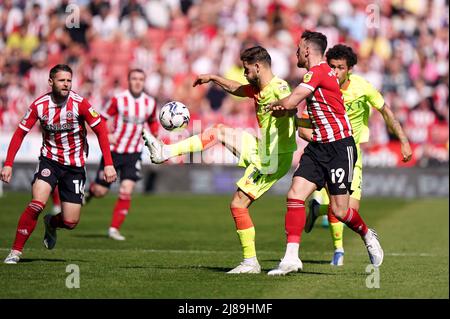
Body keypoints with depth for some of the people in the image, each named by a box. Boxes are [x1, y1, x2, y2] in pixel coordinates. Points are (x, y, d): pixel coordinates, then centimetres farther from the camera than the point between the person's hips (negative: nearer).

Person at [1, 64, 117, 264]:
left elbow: (101, 130, -10)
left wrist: (108, 164, -16)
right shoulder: (39, 105, -11)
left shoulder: (79, 103, -15)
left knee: (71, 222, -2)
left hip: (75, 166, 0)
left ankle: (51, 223, 36)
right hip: (50, 160, 0)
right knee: (37, 204, -24)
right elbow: (20, 133, -2)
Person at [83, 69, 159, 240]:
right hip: (113, 151, -2)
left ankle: (114, 228, -3)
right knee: (101, 191, 3)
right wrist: (106, 135, -23)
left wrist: (156, 135, 1)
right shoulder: (118, 100, -11)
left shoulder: (150, 103, 1)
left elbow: (152, 122, 20)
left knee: (126, 191, -12)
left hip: (133, 154, 2)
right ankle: (89, 191, 40)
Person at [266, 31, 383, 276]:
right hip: (318, 146, 9)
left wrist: (273, 105, 3)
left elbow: (290, 102, -19)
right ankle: (291, 258, -9)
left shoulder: (318, 71, -15)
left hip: (340, 146, -9)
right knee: (294, 196, -7)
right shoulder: (318, 72, 15)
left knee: (339, 210, -4)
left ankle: (367, 235, 27)